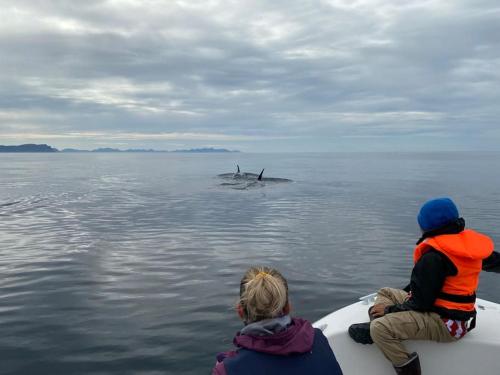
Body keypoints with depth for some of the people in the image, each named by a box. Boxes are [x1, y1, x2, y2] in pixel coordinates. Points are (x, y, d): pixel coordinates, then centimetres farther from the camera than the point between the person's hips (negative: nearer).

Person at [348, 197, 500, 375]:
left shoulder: (433, 257, -22)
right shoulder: (470, 243, 2)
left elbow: (420, 304, -19)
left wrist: (390, 309, -6)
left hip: (445, 325, -10)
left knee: (379, 328, -25)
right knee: (385, 293, 16)